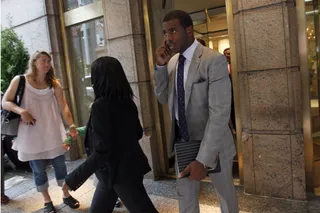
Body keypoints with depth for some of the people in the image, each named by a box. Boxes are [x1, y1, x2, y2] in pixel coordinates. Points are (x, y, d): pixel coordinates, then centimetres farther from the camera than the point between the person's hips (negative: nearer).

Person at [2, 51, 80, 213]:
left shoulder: (54, 84, 2)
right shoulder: (20, 81, -1)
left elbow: (64, 107, -6)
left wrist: (71, 125, -20)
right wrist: (21, 111, -19)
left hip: (53, 132, 2)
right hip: (31, 133, -1)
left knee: (60, 164, 9)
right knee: (38, 169, 7)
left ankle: (66, 195, 27)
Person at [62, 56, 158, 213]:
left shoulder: (101, 105, -22)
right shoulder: (126, 101, 1)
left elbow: (102, 152, -25)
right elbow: (138, 133, 12)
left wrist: (74, 178, -16)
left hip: (120, 172, -8)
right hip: (128, 166, 8)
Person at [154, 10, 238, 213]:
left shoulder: (214, 60, -18)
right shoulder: (172, 61, 3)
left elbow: (220, 113, -23)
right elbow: (164, 98, 7)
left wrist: (203, 159, -26)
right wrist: (160, 66, -8)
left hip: (212, 144, -5)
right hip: (182, 142, 5)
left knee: (226, 195, 19)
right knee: (185, 197, 20)